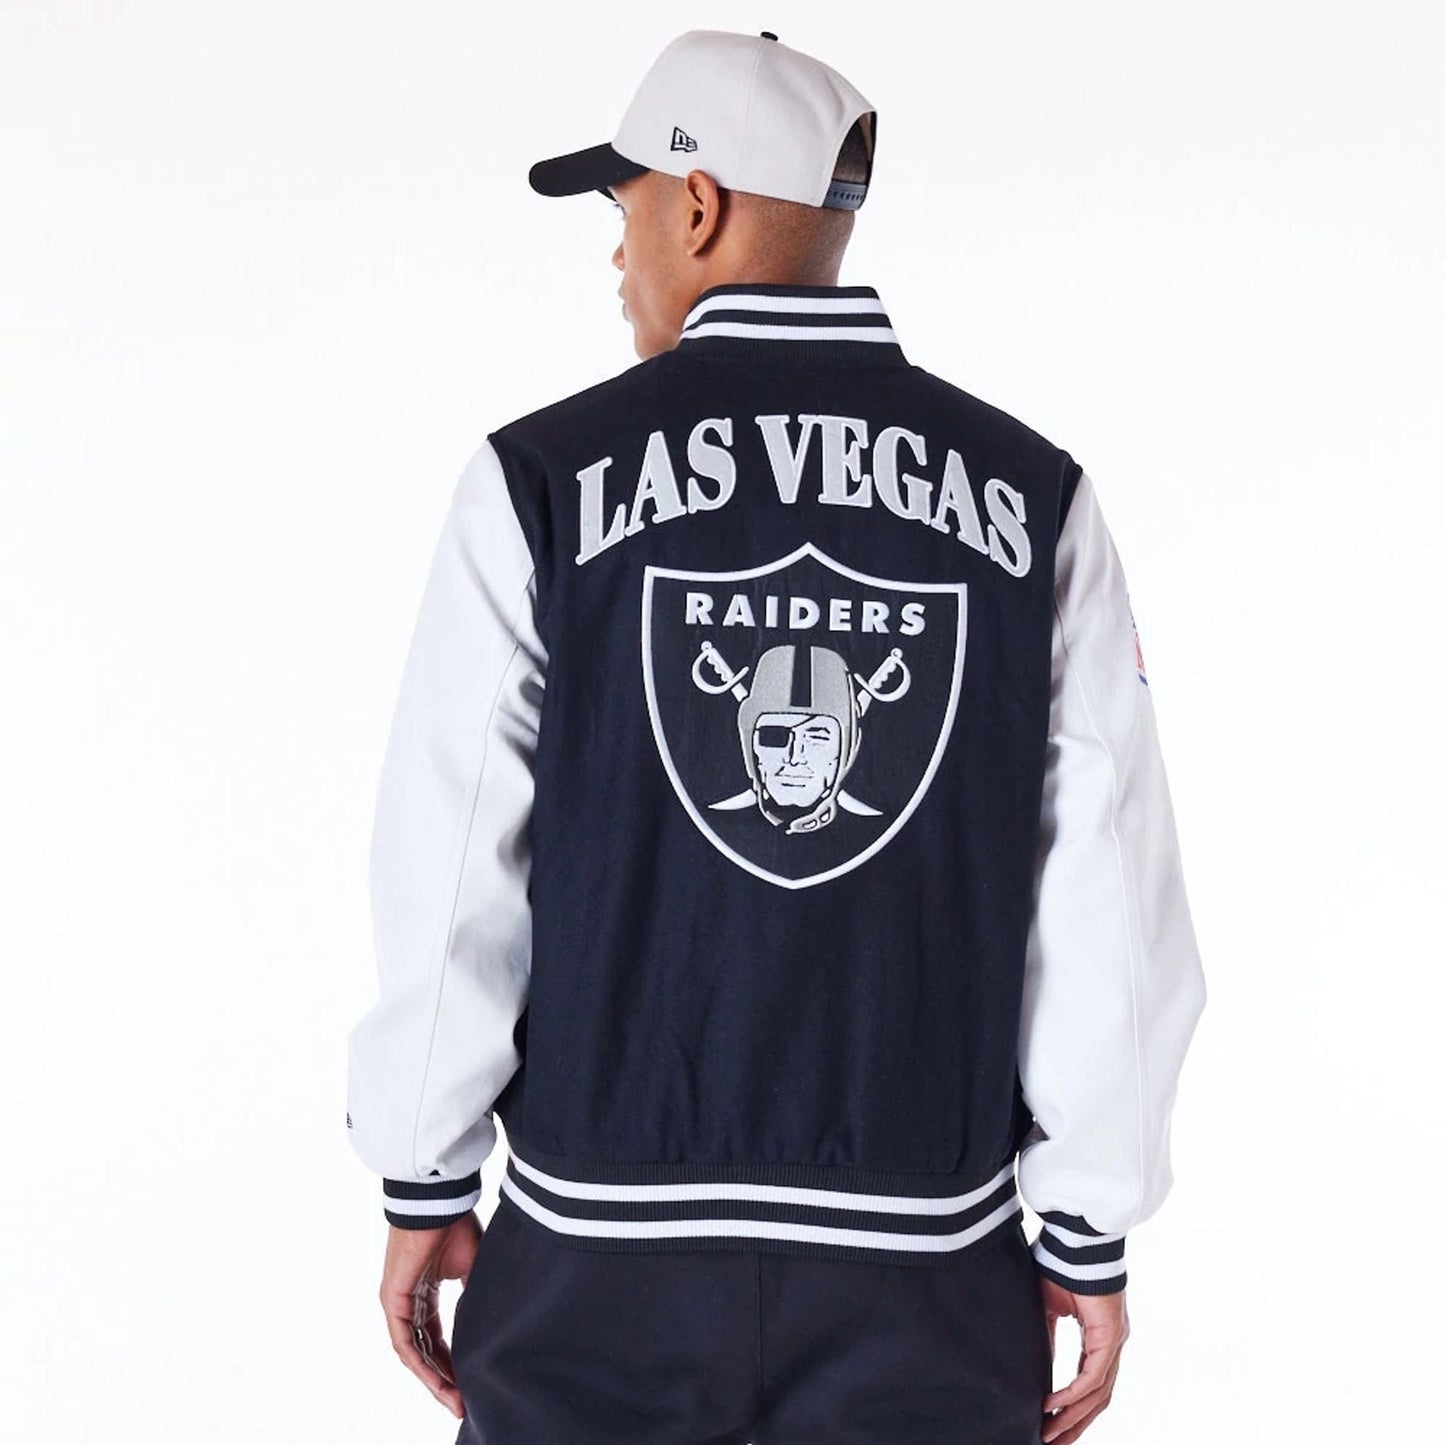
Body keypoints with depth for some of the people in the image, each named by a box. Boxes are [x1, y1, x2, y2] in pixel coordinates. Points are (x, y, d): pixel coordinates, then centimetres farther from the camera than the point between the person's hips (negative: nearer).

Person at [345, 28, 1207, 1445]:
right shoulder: (1032, 497, -4)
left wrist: (426, 1184, 6)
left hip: (601, 1247, -1)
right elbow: (1110, 904, -5)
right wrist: (1090, 1234, 4)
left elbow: (452, 871, -6)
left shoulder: (547, 481, -8)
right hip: (926, 1260, 1)